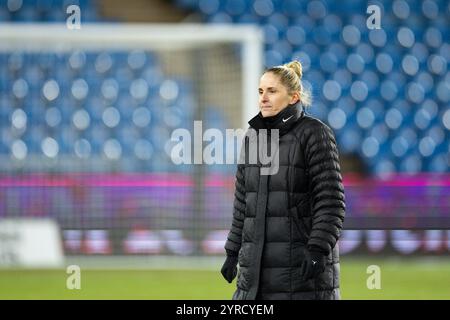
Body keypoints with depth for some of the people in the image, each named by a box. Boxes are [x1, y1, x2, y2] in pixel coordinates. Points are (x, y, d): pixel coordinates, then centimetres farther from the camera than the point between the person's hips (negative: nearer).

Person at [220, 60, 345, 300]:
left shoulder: (314, 133, -7)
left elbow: (331, 201, -13)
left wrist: (318, 250, -21)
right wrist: (233, 252, 15)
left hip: (304, 261, -6)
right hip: (261, 263, 6)